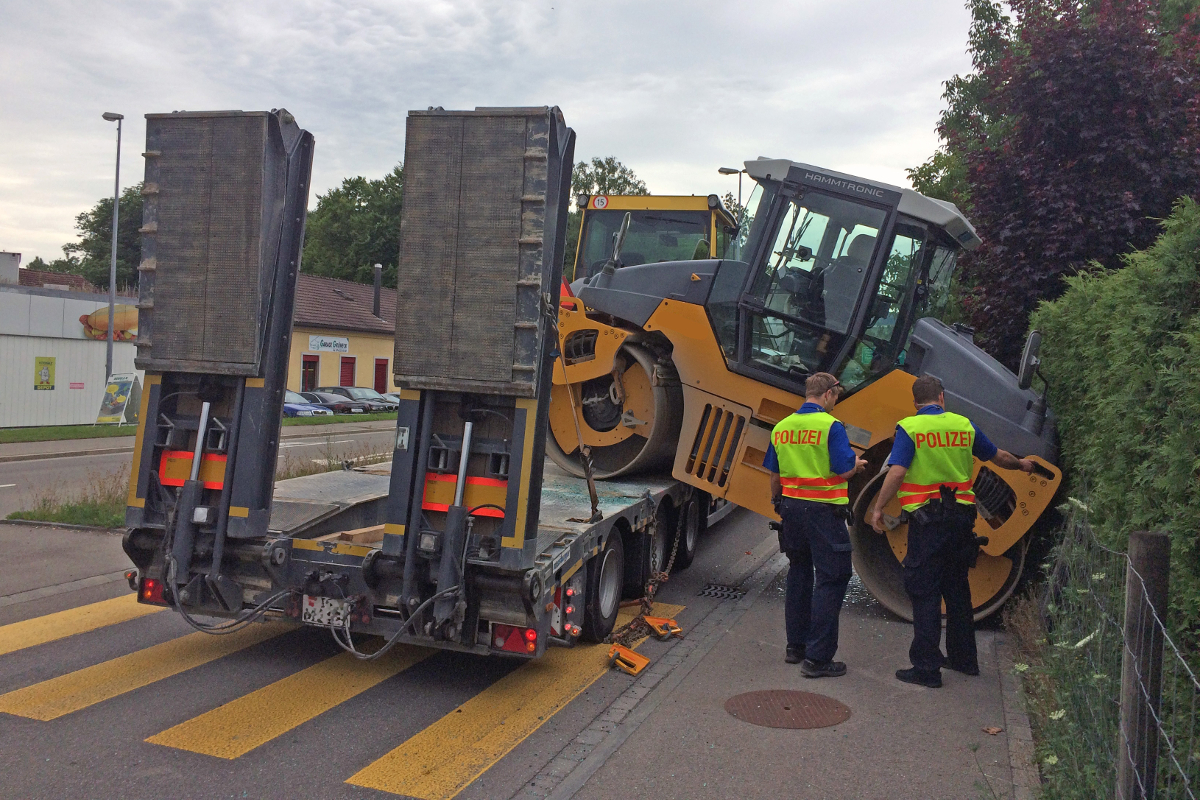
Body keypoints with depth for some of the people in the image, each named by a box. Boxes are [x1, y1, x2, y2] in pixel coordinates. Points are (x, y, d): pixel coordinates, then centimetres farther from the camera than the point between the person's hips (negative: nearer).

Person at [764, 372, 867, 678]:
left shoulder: (782, 427, 7)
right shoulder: (830, 426, -13)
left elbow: (774, 475, 13)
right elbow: (844, 470, -16)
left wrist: (777, 502, 28)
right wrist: (857, 464, 6)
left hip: (791, 507, 7)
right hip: (824, 512, -7)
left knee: (799, 575, 18)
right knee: (830, 579, -1)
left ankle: (795, 646, 26)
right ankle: (817, 658, -3)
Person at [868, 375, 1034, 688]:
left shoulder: (909, 428, -8)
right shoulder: (964, 425, 7)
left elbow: (896, 472, -19)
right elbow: (997, 456, 21)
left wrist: (878, 508, -12)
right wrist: (1021, 464, 40)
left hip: (927, 519, -5)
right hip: (961, 517, 5)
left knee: (924, 592, 0)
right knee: (957, 589, 18)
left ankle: (926, 667, 0)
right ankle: (963, 658, 29)